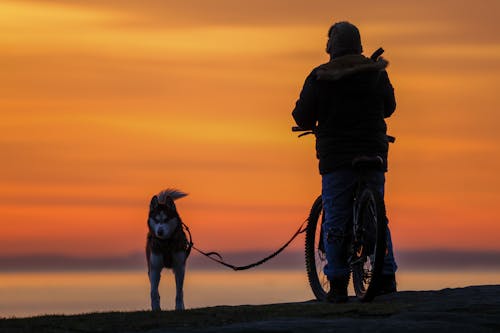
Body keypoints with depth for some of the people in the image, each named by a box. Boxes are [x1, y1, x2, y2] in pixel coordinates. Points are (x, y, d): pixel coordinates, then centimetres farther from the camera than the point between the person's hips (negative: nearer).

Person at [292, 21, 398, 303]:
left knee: (335, 221, 2)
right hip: (374, 153, 3)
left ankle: (338, 284, -3)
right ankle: (387, 278, 10)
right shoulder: (376, 72, 4)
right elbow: (389, 107, 16)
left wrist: (312, 126, 20)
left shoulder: (319, 77, -4)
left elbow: (302, 116, -2)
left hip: (336, 157, -2)